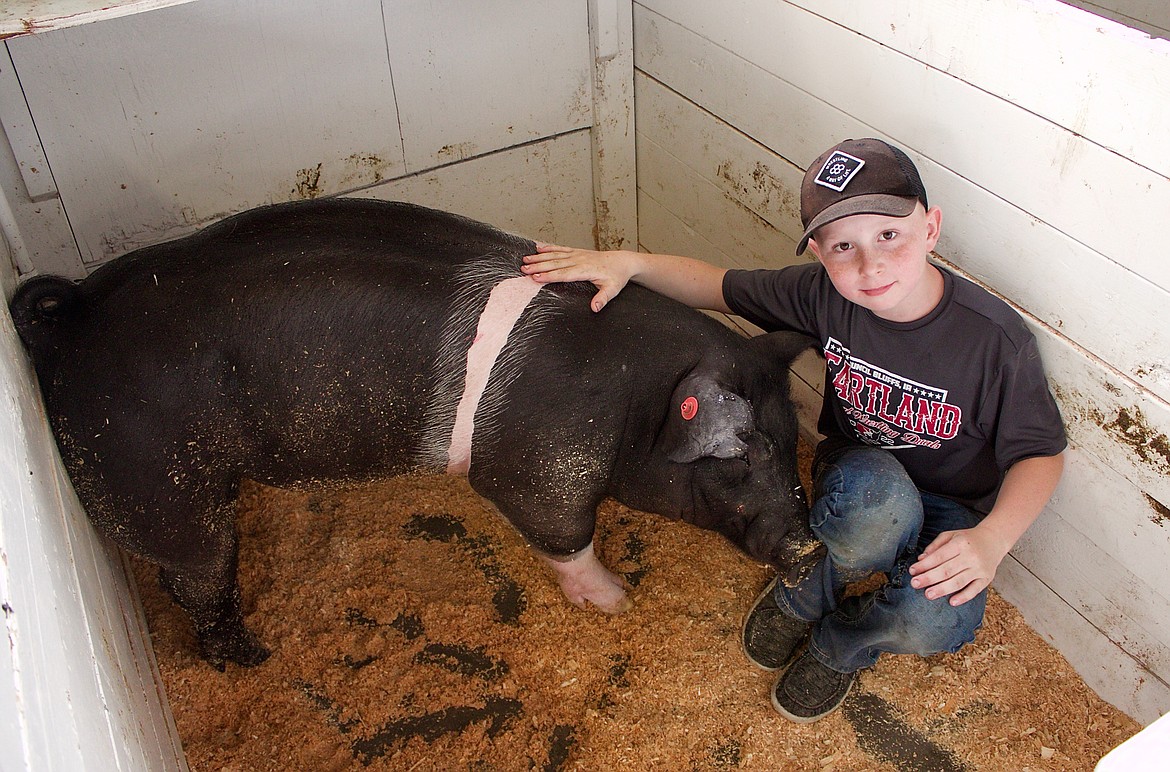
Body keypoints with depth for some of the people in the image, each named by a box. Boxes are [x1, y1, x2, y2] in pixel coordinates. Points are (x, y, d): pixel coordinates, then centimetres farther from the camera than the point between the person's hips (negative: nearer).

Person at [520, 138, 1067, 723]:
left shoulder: (995, 339, -26)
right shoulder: (825, 294, -17)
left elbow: (1041, 453, -15)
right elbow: (719, 288, -4)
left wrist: (991, 539, -35)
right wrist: (627, 263, -21)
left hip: (949, 512, -1)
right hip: (856, 477, 1)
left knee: (935, 624, -34)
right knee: (879, 495, -39)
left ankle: (839, 643, 3)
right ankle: (803, 596, -5)